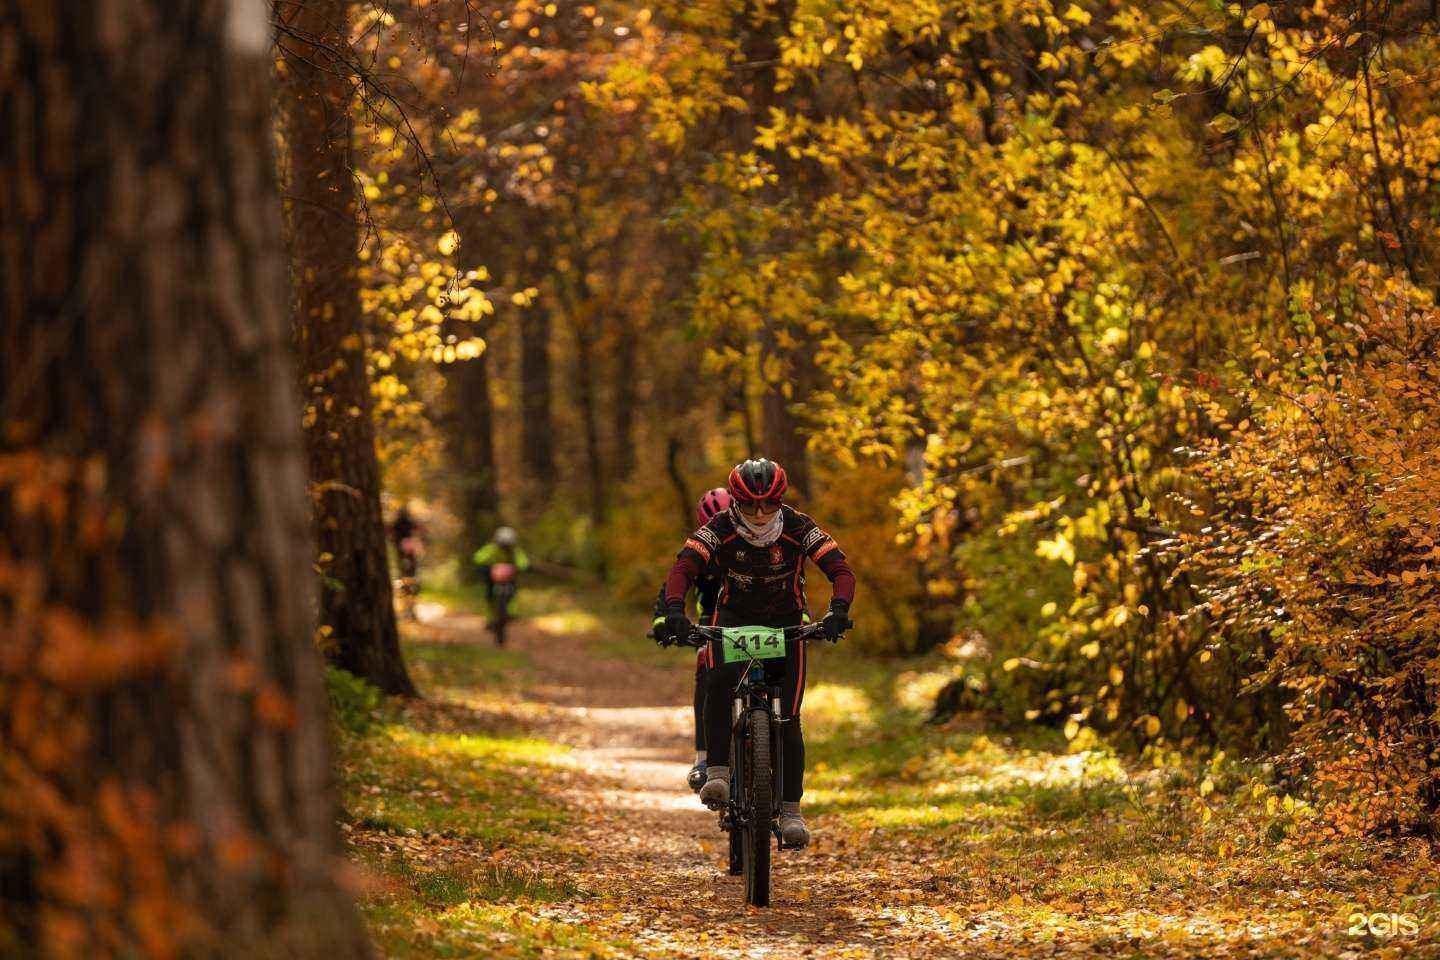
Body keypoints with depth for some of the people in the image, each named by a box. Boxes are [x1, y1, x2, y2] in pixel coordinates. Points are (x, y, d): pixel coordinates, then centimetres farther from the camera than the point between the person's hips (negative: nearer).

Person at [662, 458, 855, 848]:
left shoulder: (798, 527, -22)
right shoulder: (720, 529, -22)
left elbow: (841, 570, -26)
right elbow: (683, 567, -32)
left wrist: (838, 610, -46)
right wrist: (674, 609, -51)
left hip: (786, 623, 0)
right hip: (734, 617, 0)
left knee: (788, 718, -8)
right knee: (719, 682, -32)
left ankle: (791, 809, 3)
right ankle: (716, 772, -24)